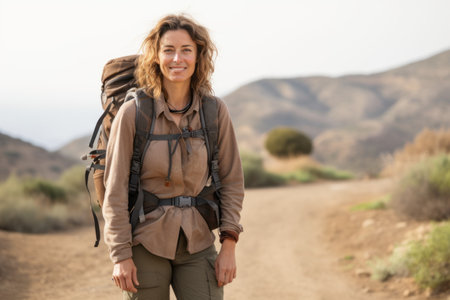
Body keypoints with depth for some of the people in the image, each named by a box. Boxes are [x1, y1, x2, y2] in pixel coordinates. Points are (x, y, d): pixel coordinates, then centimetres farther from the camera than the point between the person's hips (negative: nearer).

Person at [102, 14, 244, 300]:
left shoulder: (215, 111, -1)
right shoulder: (133, 113, -7)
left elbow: (232, 181, 5)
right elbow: (116, 190, -5)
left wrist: (229, 245, -2)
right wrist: (120, 255, -7)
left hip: (197, 244, 2)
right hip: (146, 243, -2)